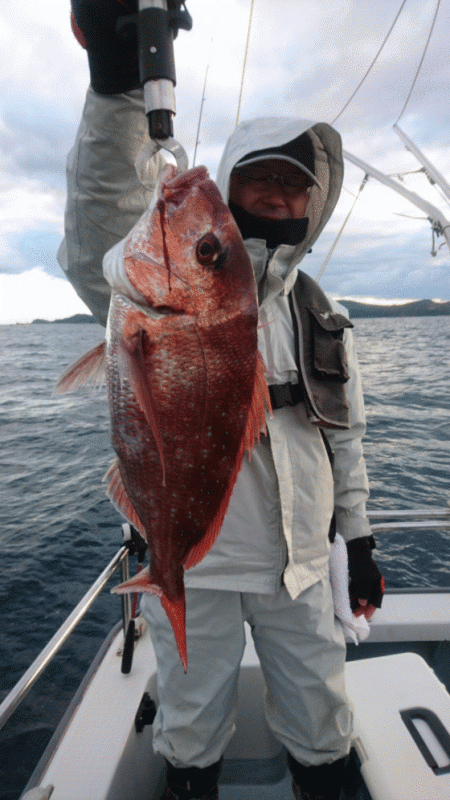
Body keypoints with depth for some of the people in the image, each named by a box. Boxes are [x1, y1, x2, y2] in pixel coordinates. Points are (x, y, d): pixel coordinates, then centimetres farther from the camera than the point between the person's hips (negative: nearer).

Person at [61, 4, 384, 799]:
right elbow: (99, 247, -31)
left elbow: (344, 436, 9)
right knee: (192, 730, 21)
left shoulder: (322, 317, 5)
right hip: (191, 564, -3)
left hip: (299, 563, 4)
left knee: (321, 727, 22)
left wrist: (359, 540, 10)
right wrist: (117, 85, -42)